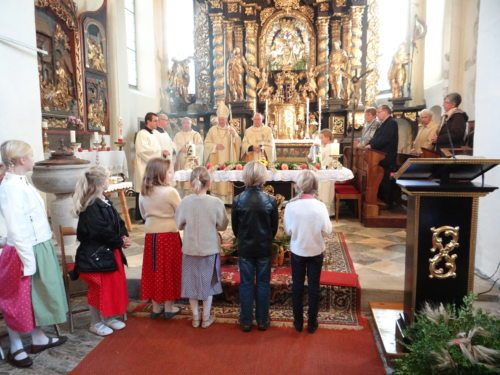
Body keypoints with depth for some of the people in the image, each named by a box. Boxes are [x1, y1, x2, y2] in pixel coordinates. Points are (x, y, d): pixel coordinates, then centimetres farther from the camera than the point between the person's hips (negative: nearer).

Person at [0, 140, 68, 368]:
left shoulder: (22, 183, 6)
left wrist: (35, 256, 17)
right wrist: (28, 262, -21)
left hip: (39, 248, 9)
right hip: (25, 252, -9)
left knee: (38, 295, 20)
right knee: (18, 300, 8)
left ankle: (39, 339, 36)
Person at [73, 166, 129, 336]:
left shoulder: (105, 202, 9)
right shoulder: (91, 207, -21)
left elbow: (118, 222, 10)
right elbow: (102, 232, -24)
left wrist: (124, 236, -8)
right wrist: (120, 242, -14)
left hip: (110, 252, 9)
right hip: (95, 254, -9)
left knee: (114, 285, 17)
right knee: (99, 289, 4)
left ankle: (109, 317, 32)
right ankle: (95, 323, 22)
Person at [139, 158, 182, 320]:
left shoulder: (144, 192, 4)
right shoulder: (170, 192, -15)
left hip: (151, 235, 5)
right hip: (169, 235, -5)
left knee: (154, 270, 13)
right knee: (168, 270, 7)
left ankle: (156, 307, 24)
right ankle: (168, 308, 18)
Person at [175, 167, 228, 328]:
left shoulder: (185, 202, -12)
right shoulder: (216, 202, -16)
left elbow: (178, 225, -1)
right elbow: (222, 226, -5)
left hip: (190, 249, 1)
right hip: (210, 249, -1)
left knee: (192, 282, 16)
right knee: (208, 283, 15)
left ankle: (195, 318, 27)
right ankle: (206, 318, 26)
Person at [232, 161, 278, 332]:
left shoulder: (238, 200, -11)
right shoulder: (270, 201, -12)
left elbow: (235, 227, -2)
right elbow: (274, 227, -2)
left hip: (245, 248, 0)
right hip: (264, 248, 0)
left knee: (246, 284, 11)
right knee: (263, 284, 12)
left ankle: (246, 321, 20)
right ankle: (262, 321, 23)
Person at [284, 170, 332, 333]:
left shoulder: (290, 206, -15)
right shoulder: (320, 206, -18)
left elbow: (287, 230, -6)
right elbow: (327, 230, -10)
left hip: (297, 251, 1)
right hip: (316, 252, 0)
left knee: (297, 286, 15)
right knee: (314, 287, 13)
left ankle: (298, 322, 26)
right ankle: (312, 323, 24)